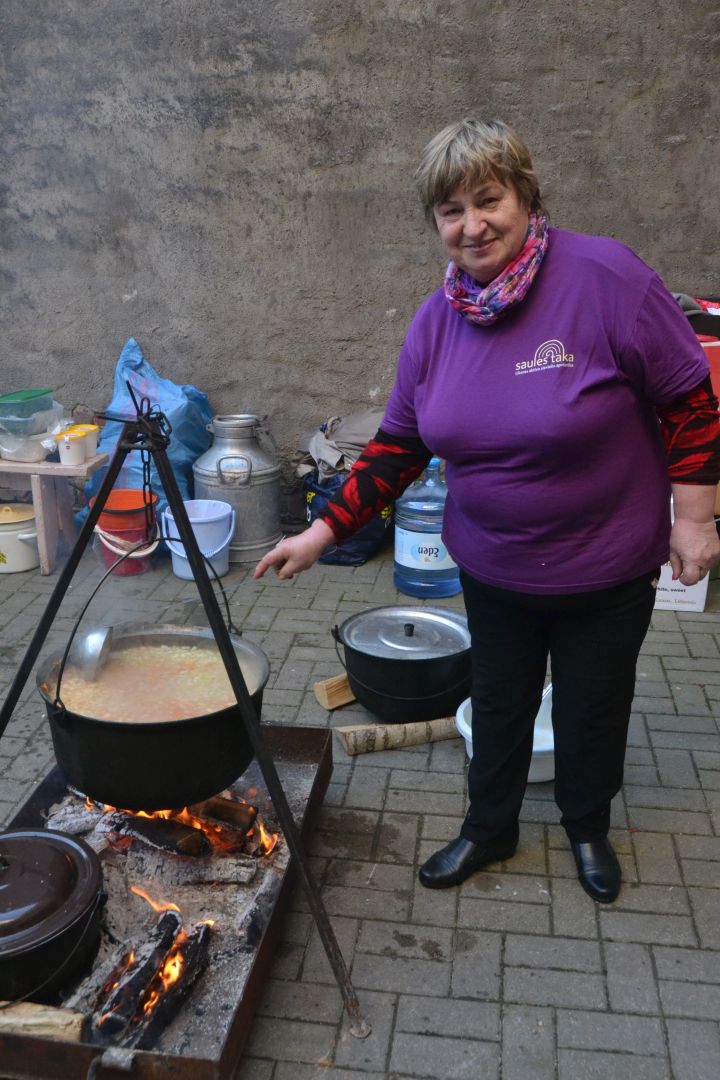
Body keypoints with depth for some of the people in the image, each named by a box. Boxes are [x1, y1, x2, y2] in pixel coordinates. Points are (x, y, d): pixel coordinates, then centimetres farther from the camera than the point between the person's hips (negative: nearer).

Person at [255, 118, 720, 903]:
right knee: (497, 703, 19)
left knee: (592, 707, 16)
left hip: (606, 568, -3)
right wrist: (323, 531, -4)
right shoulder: (437, 320, -4)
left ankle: (588, 828, 44)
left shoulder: (603, 277, -20)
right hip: (492, 567, 4)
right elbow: (398, 444, 1)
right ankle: (489, 829, 43)